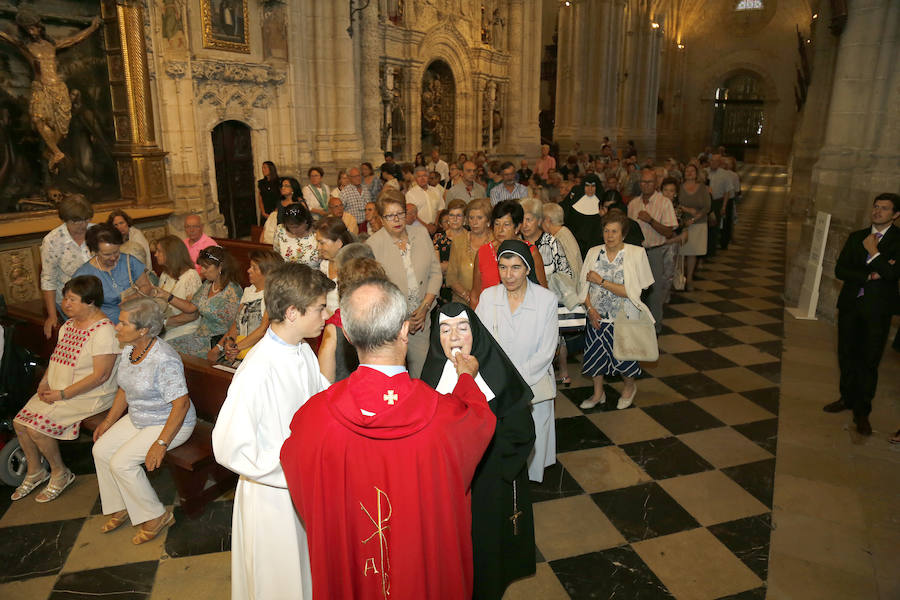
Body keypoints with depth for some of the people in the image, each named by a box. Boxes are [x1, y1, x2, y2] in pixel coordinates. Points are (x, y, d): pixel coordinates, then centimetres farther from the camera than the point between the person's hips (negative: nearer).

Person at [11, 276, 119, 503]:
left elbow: (100, 375, -24)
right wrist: (44, 382, 0)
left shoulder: (103, 331, -22)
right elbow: (58, 357, 17)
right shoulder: (69, 324, 7)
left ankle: (60, 473, 9)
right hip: (57, 391, 9)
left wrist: (63, 394, -20)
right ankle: (35, 471, 22)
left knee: (37, 428, -16)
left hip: (89, 396, -8)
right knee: (19, 422, 0)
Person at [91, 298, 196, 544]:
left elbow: (181, 404, -28)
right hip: (138, 419, 9)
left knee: (121, 462, -16)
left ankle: (156, 517, 2)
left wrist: (161, 444, -28)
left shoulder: (164, 360, -29)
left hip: (169, 424, -9)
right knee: (101, 449, -1)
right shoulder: (128, 349, -1)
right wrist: (109, 420, 10)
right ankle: (120, 508, 18)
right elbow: (125, 389, 15)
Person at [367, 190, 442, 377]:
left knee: (421, 372, 8)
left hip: (421, 320, 3)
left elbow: (435, 272, 6)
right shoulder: (373, 244, -8)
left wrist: (425, 307, -4)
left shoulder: (421, 234, 4)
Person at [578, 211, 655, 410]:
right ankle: (598, 393, 34)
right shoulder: (593, 253, 0)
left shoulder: (636, 254, -11)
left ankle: (629, 388, 39)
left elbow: (630, 292, -17)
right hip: (596, 317, 3)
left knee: (623, 357, 7)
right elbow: (583, 286, 0)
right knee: (596, 355, 11)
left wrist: (601, 281, -18)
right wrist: (590, 309, -13)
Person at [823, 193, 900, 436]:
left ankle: (862, 411, 11)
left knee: (869, 360, 1)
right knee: (847, 355, 13)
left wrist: (873, 251, -11)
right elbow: (840, 270, 1)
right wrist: (869, 276, -11)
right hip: (850, 304, 4)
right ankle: (848, 398, 31)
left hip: (878, 309, -4)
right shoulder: (857, 237, 9)